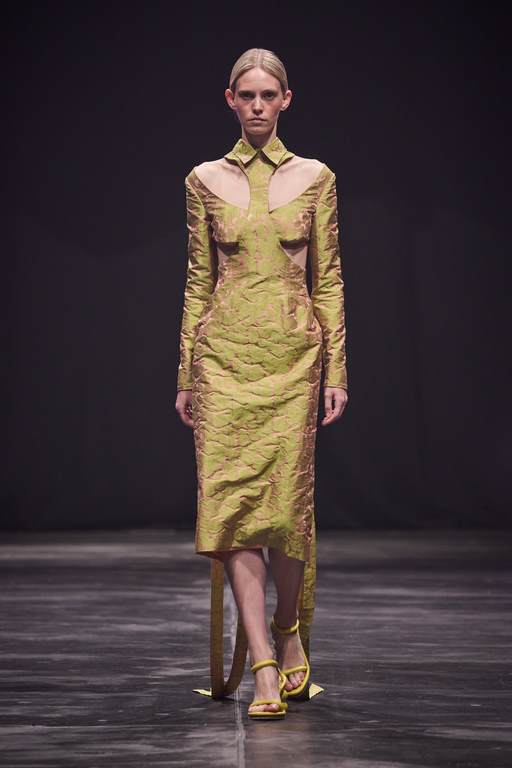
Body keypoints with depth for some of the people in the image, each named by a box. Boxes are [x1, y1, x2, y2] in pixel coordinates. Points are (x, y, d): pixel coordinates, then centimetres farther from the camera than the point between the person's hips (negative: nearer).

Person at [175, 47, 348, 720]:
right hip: (225, 354, 1)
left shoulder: (314, 177, 6)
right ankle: (264, 668, -7)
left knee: (287, 498, -2)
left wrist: (337, 370, 1)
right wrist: (186, 375, 7)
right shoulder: (206, 180, 7)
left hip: (292, 350, 0)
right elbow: (199, 279, 9)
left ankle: (290, 634, 24)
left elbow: (327, 278, 6)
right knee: (232, 499, -9)